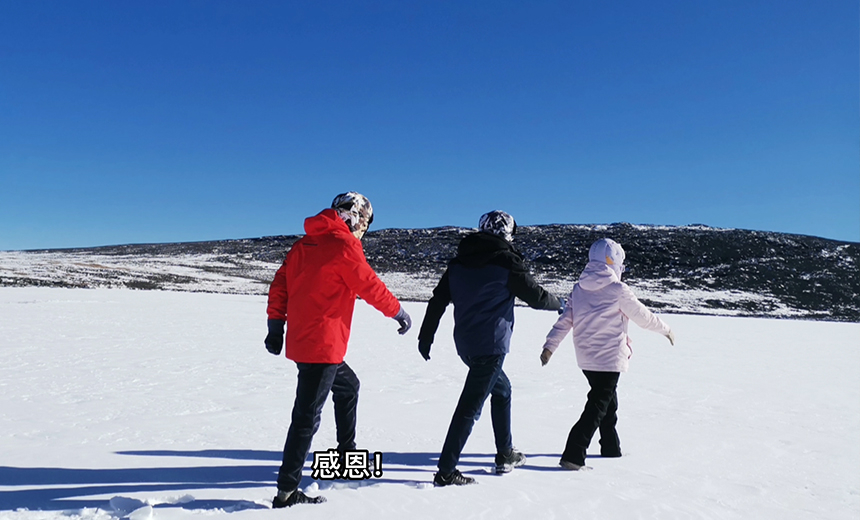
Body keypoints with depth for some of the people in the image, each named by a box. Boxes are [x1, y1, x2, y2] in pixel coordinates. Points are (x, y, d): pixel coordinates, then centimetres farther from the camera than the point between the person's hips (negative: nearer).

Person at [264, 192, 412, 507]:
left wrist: (276, 326, 14)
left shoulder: (304, 243, 12)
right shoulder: (344, 244, -12)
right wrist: (399, 312, 6)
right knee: (307, 417, -5)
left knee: (348, 386, 27)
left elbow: (280, 284, 12)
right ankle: (286, 492, 0)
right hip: (322, 345, -9)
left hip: (299, 339, 9)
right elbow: (370, 286, -8)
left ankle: (347, 454, 38)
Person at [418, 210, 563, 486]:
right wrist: (559, 304, 21)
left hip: (465, 344, 8)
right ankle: (446, 471, -4)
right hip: (490, 345, -7)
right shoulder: (506, 261, -8)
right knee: (471, 406, -6)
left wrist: (426, 336, 16)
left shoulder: (459, 261, 9)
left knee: (502, 388, 25)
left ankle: (505, 455, 31)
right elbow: (536, 295, 1)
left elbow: (438, 300, 10)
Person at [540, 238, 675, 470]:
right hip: (609, 358, -7)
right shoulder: (617, 290, -13)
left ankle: (611, 447, 37)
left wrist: (549, 346, 8)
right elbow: (643, 317, -4)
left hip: (585, 358, 7)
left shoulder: (579, 288, 4)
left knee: (607, 400, 23)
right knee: (598, 406, -4)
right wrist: (666, 330, 13)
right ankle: (573, 456, -12)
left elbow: (564, 320, 4)